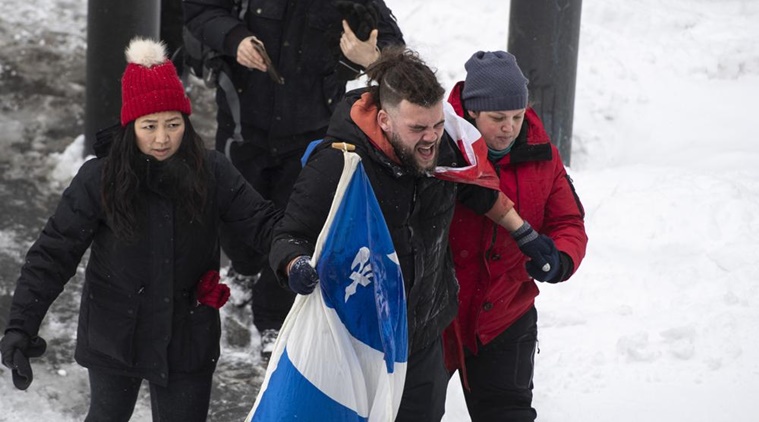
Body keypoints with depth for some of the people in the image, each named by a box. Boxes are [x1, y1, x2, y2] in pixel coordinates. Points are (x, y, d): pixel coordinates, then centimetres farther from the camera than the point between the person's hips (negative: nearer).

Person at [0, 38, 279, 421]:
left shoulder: (211, 173, -13)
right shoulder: (98, 180, -17)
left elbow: (261, 224, -11)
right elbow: (52, 255, -16)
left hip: (186, 341, 1)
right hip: (114, 340, 0)